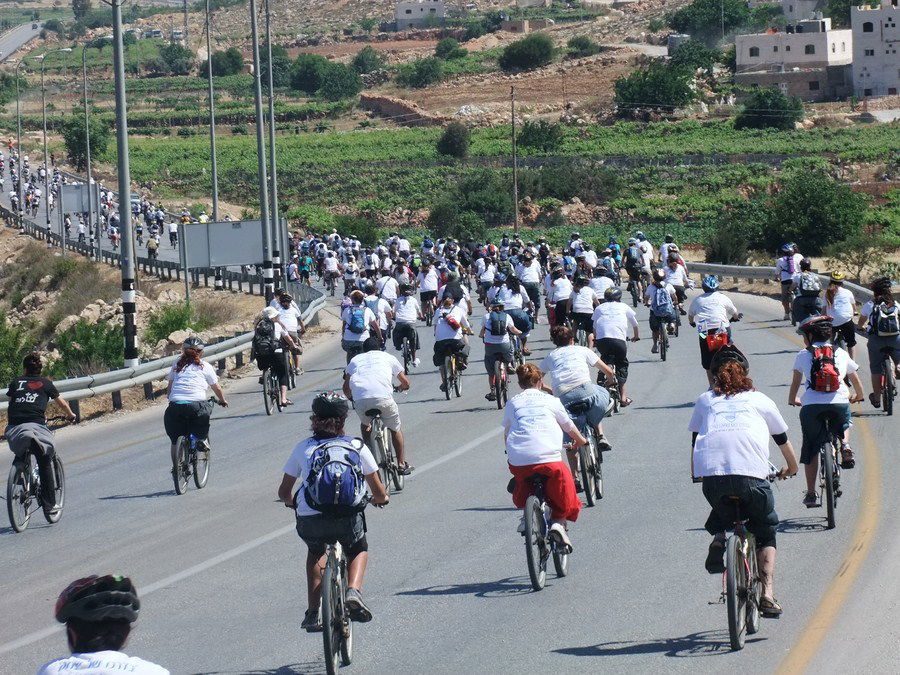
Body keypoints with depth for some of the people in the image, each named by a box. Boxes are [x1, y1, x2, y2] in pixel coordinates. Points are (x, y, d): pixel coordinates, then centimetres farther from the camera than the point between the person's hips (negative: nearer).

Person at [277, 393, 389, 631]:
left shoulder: (303, 448, 10)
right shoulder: (357, 447, 9)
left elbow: (284, 492, 17)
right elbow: (379, 493, 12)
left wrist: (291, 502, 40)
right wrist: (381, 499, 36)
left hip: (310, 522, 1)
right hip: (349, 521, -1)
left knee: (315, 552, 36)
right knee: (359, 550, 32)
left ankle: (312, 614, 28)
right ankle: (353, 591, 2)